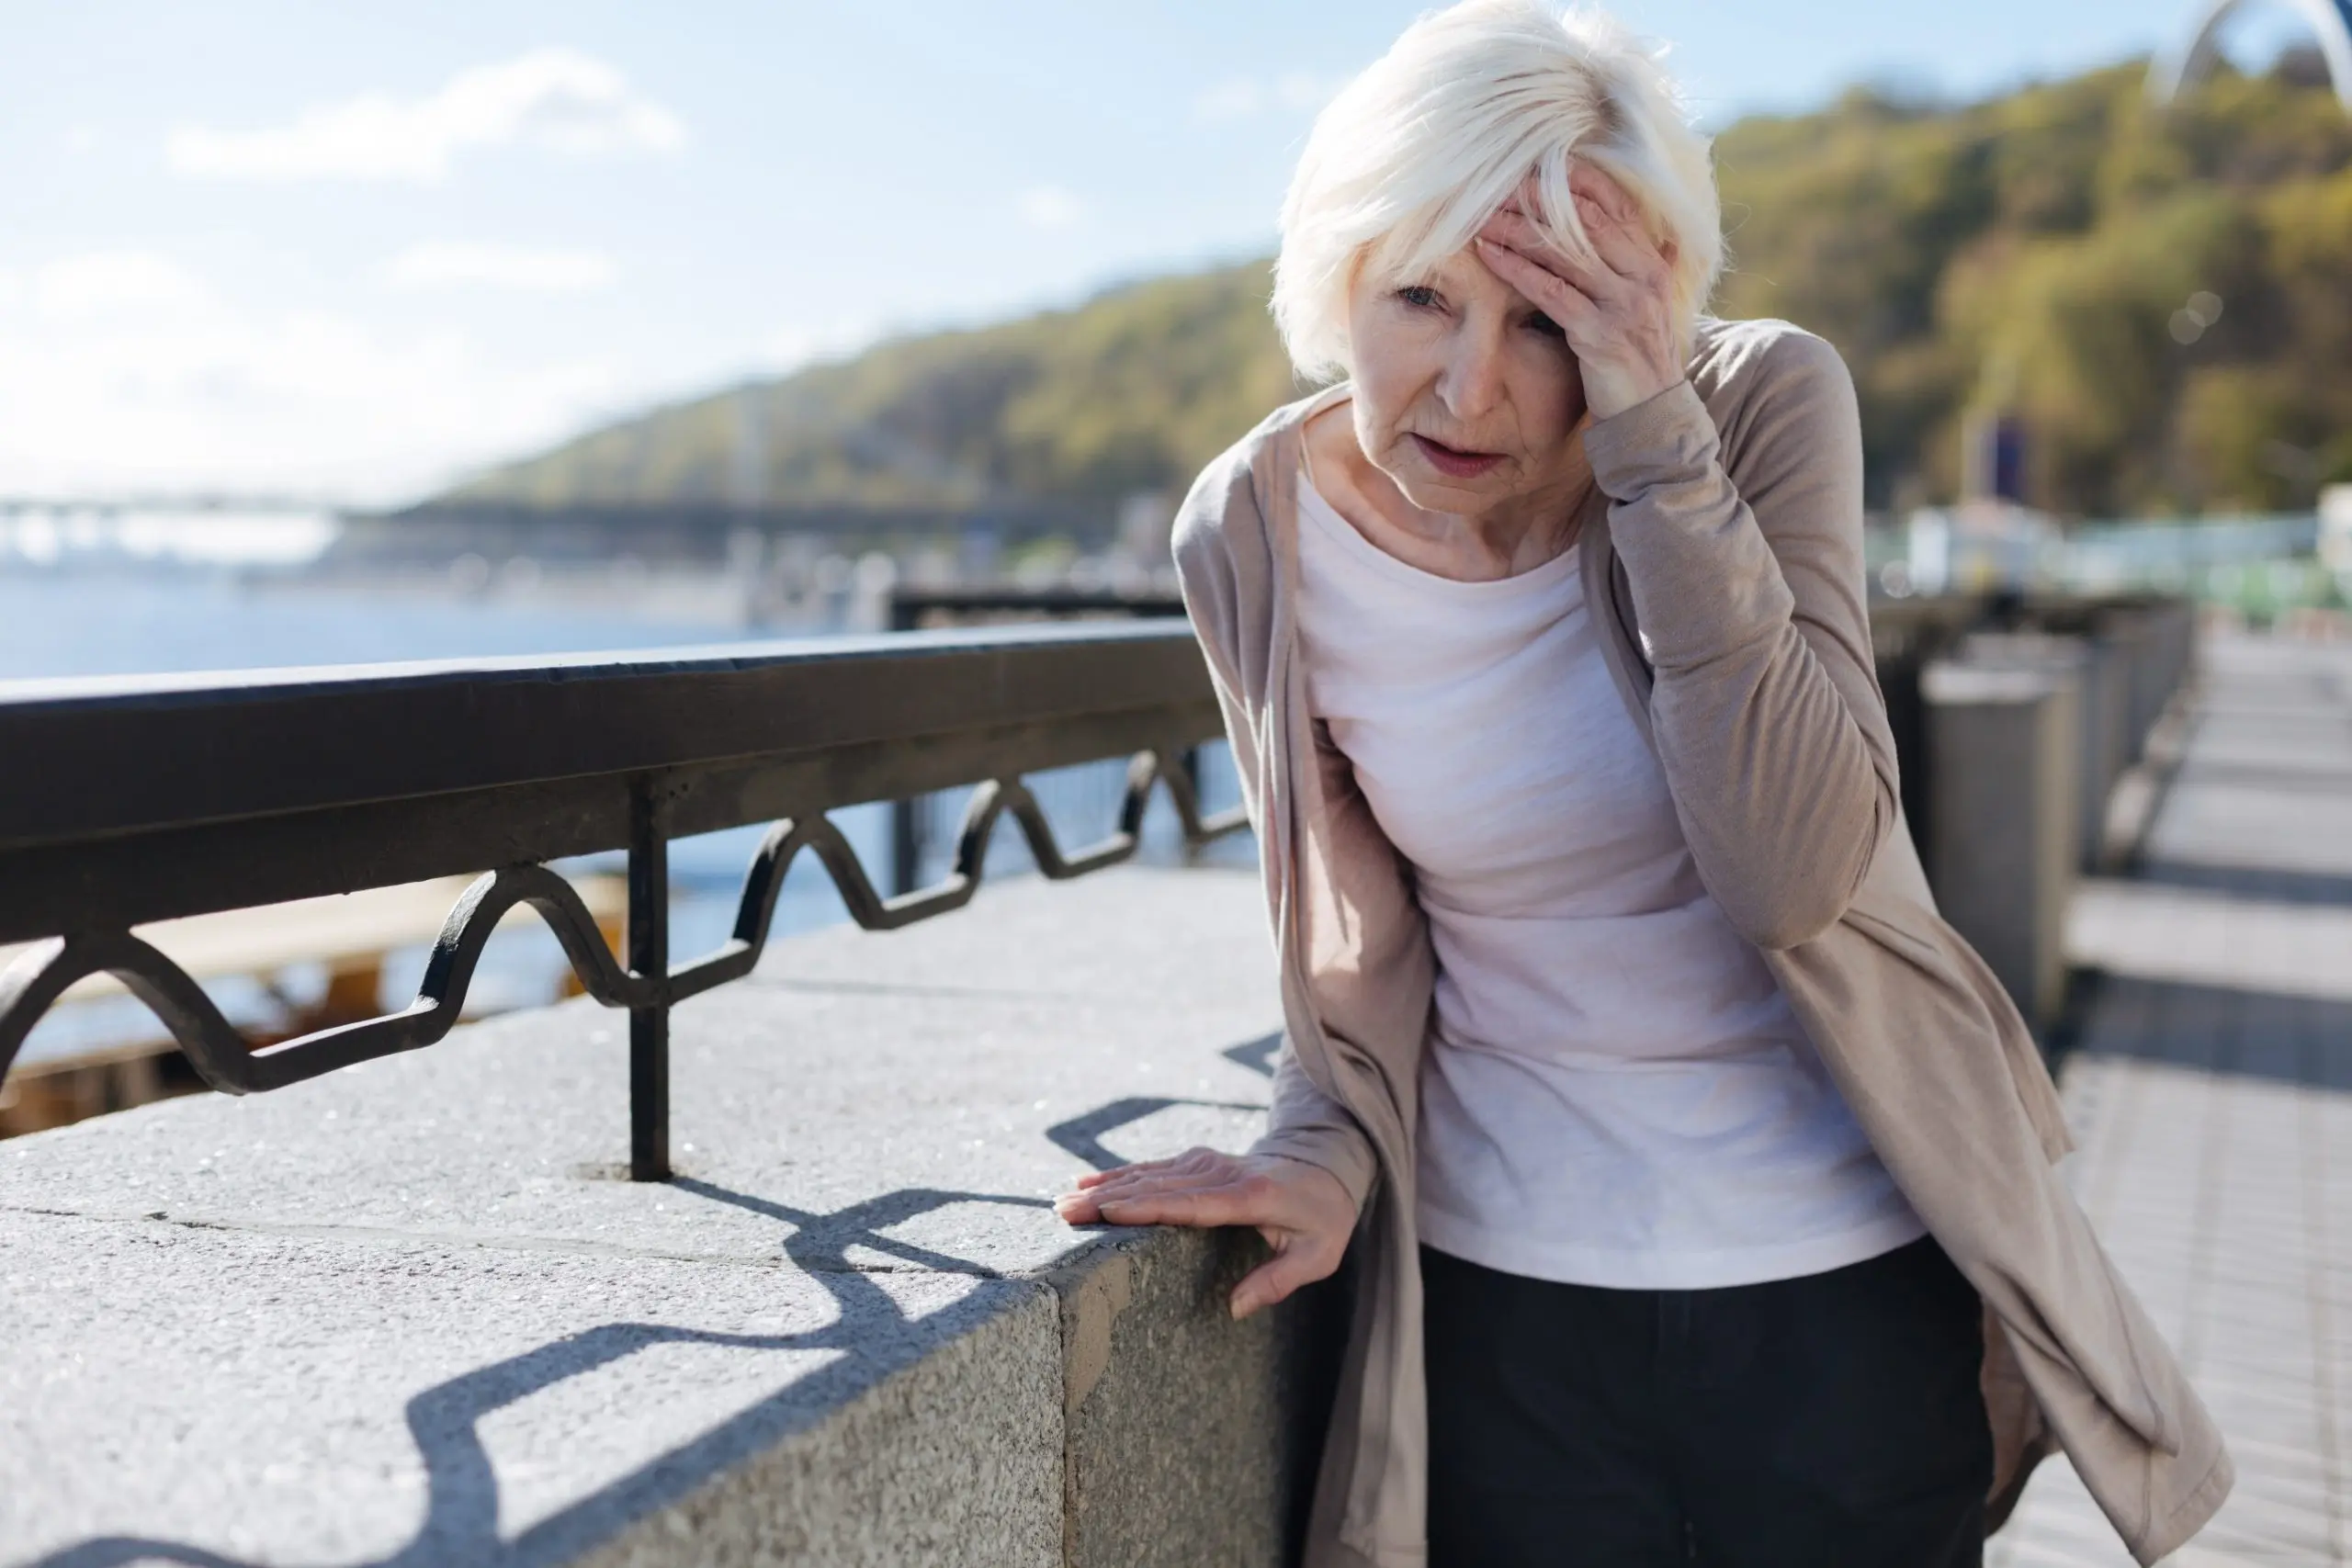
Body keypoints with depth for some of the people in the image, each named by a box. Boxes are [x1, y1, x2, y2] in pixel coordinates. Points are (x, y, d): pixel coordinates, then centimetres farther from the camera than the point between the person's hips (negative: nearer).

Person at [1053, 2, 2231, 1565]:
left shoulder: (1767, 401, -16)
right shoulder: (1256, 533, -11)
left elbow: (1791, 878, -27)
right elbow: (1355, 936, 2)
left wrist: (1658, 445, -31)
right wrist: (1327, 1151, -16)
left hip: (1842, 1271, -1)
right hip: (1506, 1284, 1)